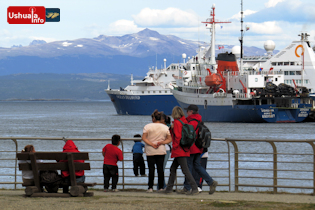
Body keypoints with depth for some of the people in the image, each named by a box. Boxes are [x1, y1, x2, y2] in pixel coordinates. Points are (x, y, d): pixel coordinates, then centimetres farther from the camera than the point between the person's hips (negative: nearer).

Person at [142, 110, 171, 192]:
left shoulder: (147, 126, -3)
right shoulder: (165, 127, 5)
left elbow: (144, 138, -10)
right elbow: (169, 139, 4)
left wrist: (152, 144, -11)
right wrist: (161, 142, -3)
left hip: (150, 151, -2)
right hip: (161, 151, 2)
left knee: (151, 168, -1)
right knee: (160, 168, 5)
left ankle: (150, 187, -5)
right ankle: (160, 187, 4)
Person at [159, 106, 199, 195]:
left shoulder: (177, 122, -13)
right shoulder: (184, 121, 11)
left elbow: (178, 136, -19)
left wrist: (174, 146, -10)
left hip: (179, 150, -9)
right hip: (184, 150, 9)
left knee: (185, 169, -10)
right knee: (173, 168, 17)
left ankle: (194, 188, -14)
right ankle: (169, 188, 23)